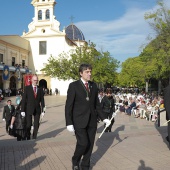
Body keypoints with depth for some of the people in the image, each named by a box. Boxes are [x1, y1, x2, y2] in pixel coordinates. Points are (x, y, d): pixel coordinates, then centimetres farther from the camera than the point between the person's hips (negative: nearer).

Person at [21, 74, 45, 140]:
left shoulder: (40, 89, 7)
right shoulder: (27, 88, 0)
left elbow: (42, 100, 6)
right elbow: (23, 100, -3)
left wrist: (43, 110, 0)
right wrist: (22, 110, -8)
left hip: (37, 109, 2)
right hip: (29, 109, -2)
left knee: (36, 125, 3)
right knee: (28, 125, -4)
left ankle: (34, 138, 17)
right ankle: (28, 138, 14)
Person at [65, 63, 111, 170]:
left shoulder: (94, 86, 9)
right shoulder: (74, 86, -5)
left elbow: (97, 104, 13)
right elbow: (68, 106, -7)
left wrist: (104, 118, 5)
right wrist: (69, 123, -13)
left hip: (92, 121, 5)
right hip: (79, 121, -5)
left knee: (90, 145, 8)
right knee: (83, 143, -12)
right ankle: (75, 161, 18)